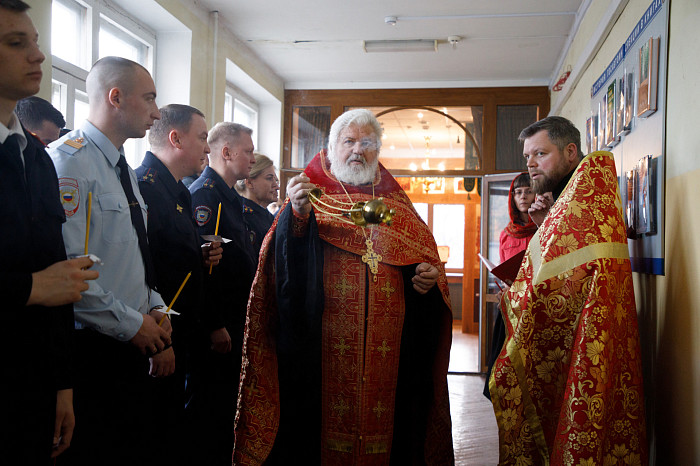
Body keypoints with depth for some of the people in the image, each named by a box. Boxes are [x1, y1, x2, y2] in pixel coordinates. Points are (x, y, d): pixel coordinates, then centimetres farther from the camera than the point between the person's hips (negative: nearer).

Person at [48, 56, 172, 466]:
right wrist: (132, 324, -16)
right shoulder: (69, 161, -15)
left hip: (132, 344, 9)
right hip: (92, 350, -9)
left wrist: (155, 309, 7)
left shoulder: (124, 168, 15)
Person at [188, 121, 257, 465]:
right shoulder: (205, 193, -15)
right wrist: (214, 326, -23)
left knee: (226, 403, 17)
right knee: (208, 408, 1)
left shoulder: (231, 198, 17)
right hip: (216, 329, -10)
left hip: (234, 321, 10)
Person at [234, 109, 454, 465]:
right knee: (327, 425, -1)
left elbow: (424, 259, 19)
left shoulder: (396, 205, 17)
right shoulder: (313, 196, 6)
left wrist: (430, 276, -3)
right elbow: (285, 262, -10)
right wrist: (297, 214, -28)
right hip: (325, 346, -3)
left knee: (383, 423, 6)